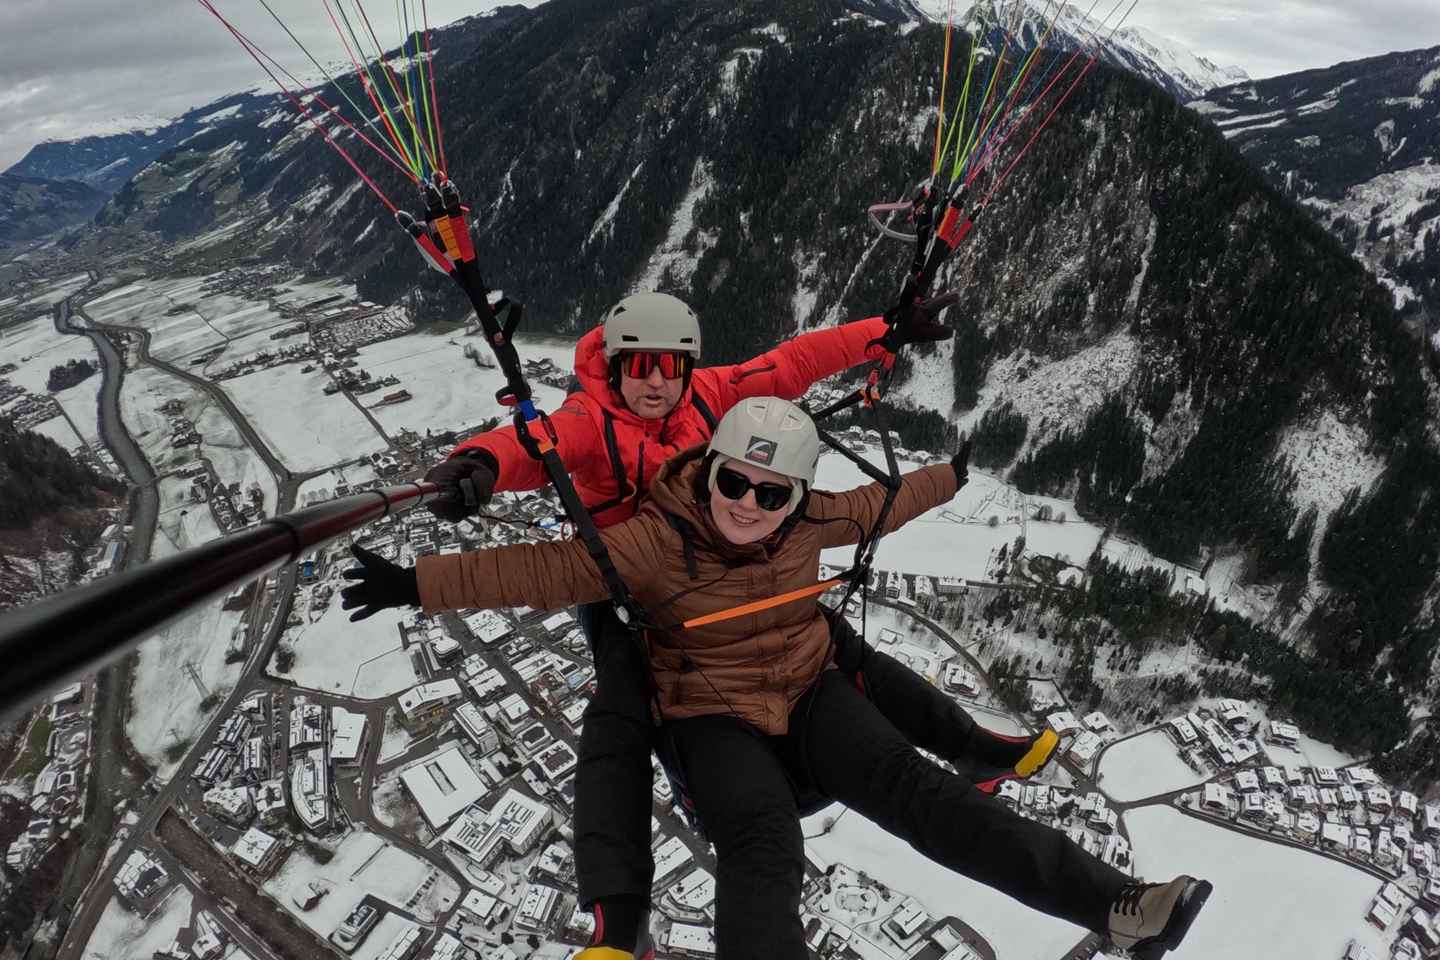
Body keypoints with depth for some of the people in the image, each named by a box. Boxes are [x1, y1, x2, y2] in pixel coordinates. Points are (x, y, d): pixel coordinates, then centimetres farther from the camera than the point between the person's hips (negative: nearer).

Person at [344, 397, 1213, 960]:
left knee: (913, 790, -18)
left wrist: (949, 478, 32)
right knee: (763, 850, -30)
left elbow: (871, 508, 17)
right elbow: (547, 570, -17)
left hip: (811, 689, 3)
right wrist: (419, 582, -22)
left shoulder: (806, 522, -3)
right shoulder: (659, 538, -17)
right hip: (713, 715, -2)